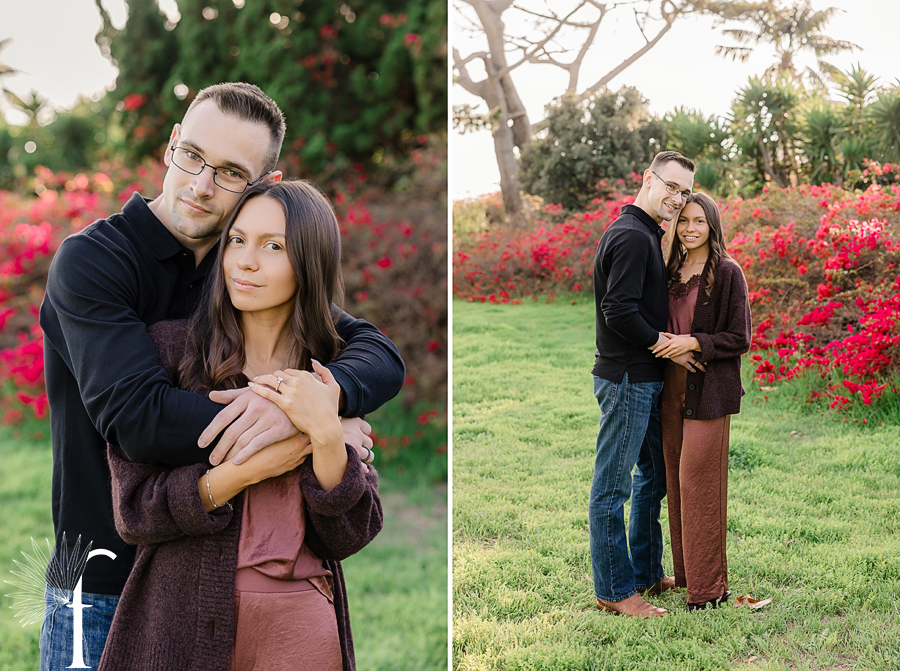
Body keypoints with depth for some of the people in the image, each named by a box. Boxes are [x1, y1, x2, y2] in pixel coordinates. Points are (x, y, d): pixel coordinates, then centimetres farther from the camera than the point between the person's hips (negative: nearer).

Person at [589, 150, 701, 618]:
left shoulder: (648, 236, 17)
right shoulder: (632, 236, -16)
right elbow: (619, 312, -23)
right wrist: (666, 344, -12)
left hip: (646, 378, 11)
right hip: (626, 378, -11)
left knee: (654, 475, 19)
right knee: (612, 486, -2)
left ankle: (647, 573, 31)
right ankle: (614, 591, 6)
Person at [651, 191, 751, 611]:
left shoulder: (727, 273, -7)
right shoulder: (672, 271, 12)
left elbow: (739, 339, -8)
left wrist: (693, 343, -19)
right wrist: (664, 344, 3)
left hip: (709, 391, -7)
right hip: (673, 387, 7)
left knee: (698, 482, -6)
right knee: (676, 482, 10)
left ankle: (708, 587, 5)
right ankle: (686, 575, 23)